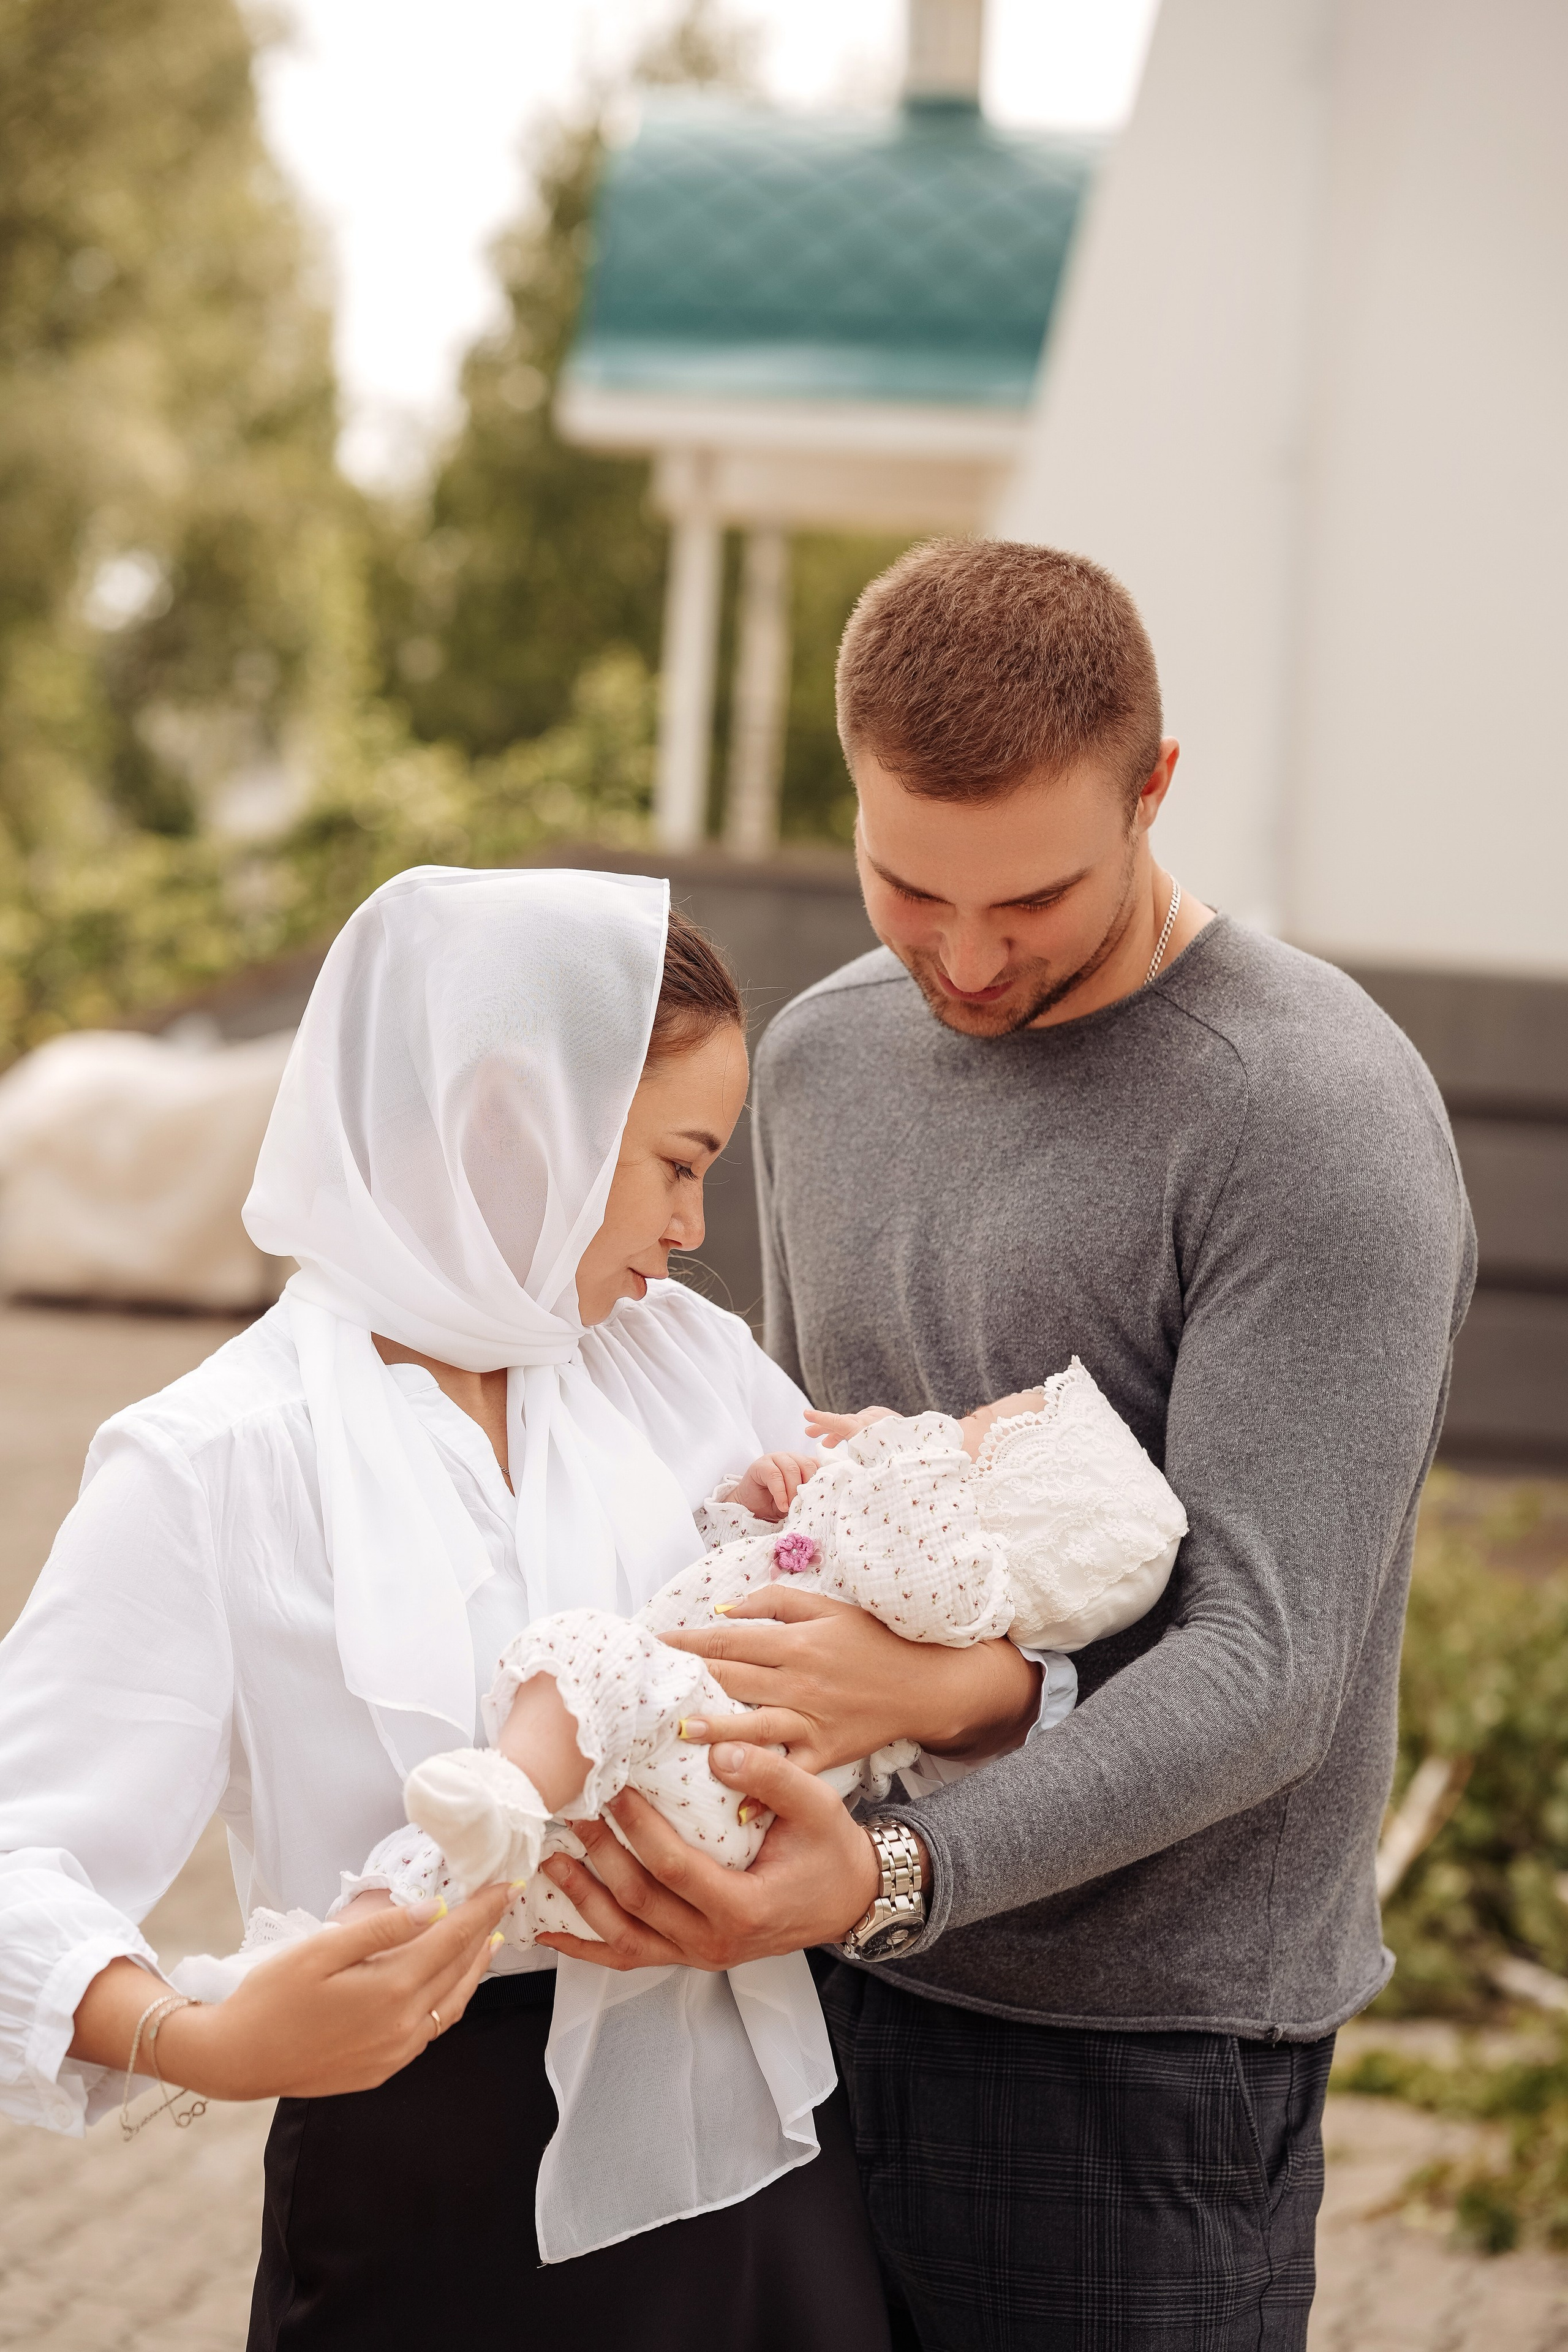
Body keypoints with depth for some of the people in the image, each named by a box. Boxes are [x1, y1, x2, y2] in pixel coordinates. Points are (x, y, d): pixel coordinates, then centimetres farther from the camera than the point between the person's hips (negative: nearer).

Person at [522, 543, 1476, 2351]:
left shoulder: (1320, 1119, -16)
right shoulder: (824, 1054, 8)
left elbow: (1263, 1669, -21)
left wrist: (891, 1875, -33)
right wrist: (810, 1661, -5)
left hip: (1135, 2044, -6)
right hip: (835, 1997, 6)